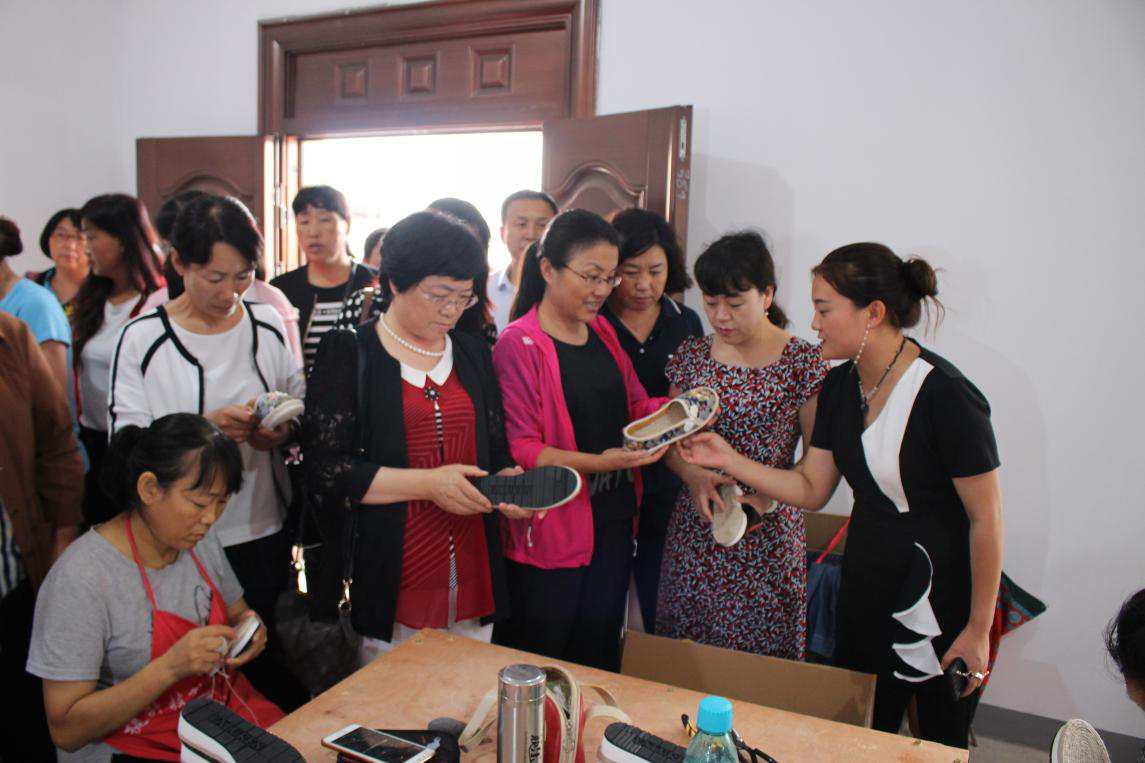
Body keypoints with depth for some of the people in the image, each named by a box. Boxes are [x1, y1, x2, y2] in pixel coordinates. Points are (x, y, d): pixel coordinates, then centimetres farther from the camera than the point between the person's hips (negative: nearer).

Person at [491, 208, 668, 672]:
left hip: (612, 522, 7)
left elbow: (634, 404, 15)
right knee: (539, 667, 9)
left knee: (600, 657, 18)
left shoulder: (603, 331, 10)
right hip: (550, 533, -6)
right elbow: (519, 449, -17)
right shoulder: (519, 343, -13)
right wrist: (599, 462, -27)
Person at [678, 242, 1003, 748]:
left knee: (941, 743, 14)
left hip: (942, 597, -6)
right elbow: (812, 489, 4)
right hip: (865, 587, 6)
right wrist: (727, 460, -6)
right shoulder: (840, 387, 0)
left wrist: (979, 628, -11)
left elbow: (986, 518, -16)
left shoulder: (946, 396, -21)